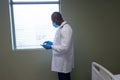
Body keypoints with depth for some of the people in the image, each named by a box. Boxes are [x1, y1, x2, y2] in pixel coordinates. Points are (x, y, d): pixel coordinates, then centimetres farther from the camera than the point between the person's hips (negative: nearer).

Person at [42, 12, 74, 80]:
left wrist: (51, 47, -20)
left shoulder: (66, 29, -22)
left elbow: (65, 47, -27)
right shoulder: (61, 27, 9)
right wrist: (52, 43, 9)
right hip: (61, 62, 9)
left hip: (64, 63, -9)